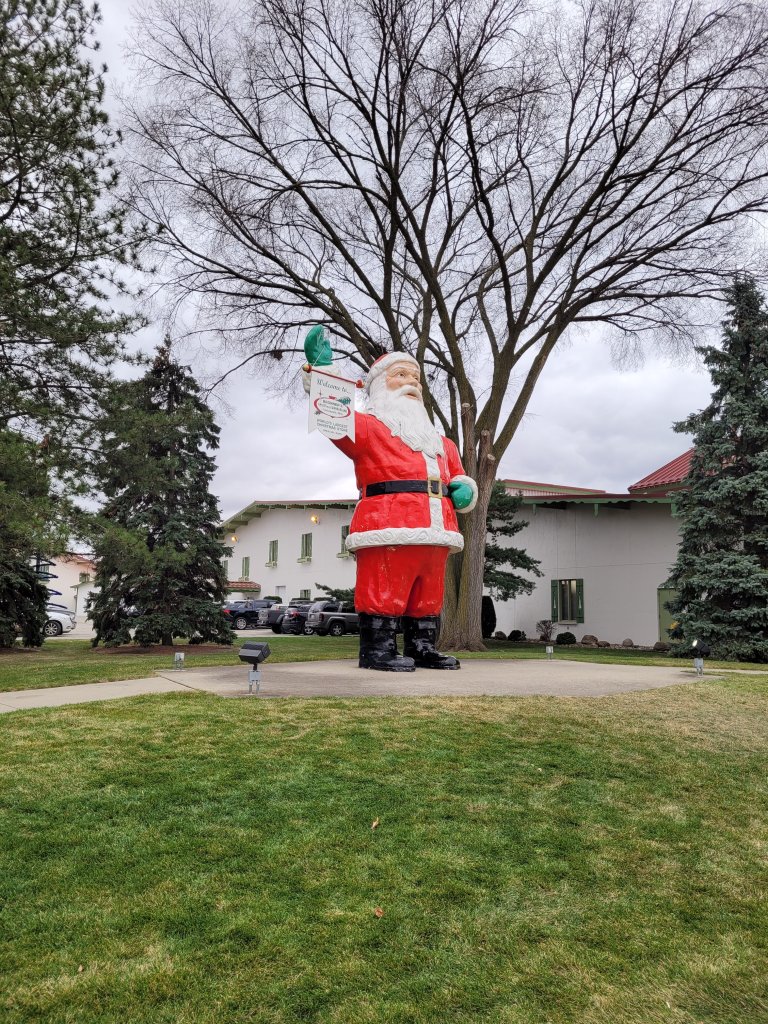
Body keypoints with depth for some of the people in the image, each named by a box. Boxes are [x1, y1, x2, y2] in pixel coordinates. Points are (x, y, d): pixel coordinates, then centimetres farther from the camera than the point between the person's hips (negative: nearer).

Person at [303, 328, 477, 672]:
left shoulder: (442, 444, 29)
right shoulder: (369, 427, 6)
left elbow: (459, 476, 36)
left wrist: (464, 489, 12)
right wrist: (321, 369, -23)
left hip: (435, 536, 7)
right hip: (388, 533, -7)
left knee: (428, 600, 11)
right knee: (384, 595, -10)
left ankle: (422, 649, 21)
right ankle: (377, 650, -2)